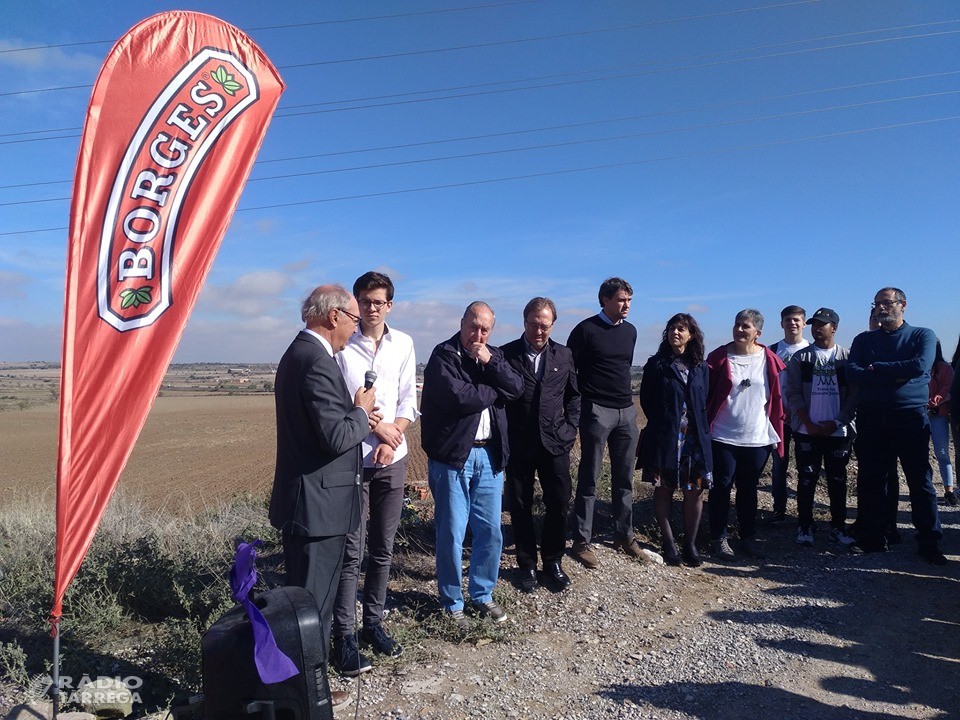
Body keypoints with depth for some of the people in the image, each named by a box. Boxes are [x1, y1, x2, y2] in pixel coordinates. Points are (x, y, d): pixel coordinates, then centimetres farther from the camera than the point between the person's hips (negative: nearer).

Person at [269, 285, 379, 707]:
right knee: (314, 604, 4)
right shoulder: (318, 362, -21)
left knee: (304, 597, 22)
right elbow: (335, 438, -26)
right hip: (319, 502, -11)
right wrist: (360, 411, -8)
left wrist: (356, 416, 8)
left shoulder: (297, 353, 12)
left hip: (302, 499, 11)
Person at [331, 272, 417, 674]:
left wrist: (391, 438, -7)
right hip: (352, 459, -4)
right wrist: (376, 426, -11)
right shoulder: (342, 345, -7)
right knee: (351, 551, 0)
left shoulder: (403, 345, 4)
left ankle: (373, 623, 27)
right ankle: (344, 637, 11)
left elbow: (408, 401, 6)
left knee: (382, 550, 12)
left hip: (392, 459, 4)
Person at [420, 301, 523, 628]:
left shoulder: (494, 355, 11)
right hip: (452, 456, -5)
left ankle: (483, 594, 30)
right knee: (451, 534, 3)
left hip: (490, 455, 6)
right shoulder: (443, 355, -8)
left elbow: (516, 389, -2)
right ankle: (452, 603, 21)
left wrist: (490, 363, -14)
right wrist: (494, 391, -7)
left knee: (491, 531, 11)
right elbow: (458, 397, -22)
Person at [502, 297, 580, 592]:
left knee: (559, 505, 6)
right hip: (519, 445, -2)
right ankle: (527, 564, 24)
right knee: (520, 507, 7)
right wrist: (503, 437, -5)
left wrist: (570, 428, 5)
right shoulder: (506, 354, -4)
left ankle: (553, 562, 26)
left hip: (555, 443, 2)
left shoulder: (564, 355, 5)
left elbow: (574, 395, 13)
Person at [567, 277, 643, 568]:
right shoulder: (585, 330, -7)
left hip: (627, 411, 6)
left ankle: (624, 535, 23)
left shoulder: (630, 331, 11)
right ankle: (582, 541, 8)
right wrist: (585, 397, -4)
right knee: (588, 479, 0)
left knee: (624, 478, 11)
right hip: (597, 411, -5)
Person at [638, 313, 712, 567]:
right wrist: (661, 425, 1)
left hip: (695, 439, 3)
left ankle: (690, 543, 16)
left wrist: (701, 430, 4)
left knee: (695, 491, 4)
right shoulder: (656, 364, 0)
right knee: (664, 490, 4)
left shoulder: (700, 367, 8)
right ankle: (669, 542, 15)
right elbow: (646, 400, 1)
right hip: (664, 439, -2)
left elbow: (705, 402, 12)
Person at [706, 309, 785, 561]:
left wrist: (777, 432, 6)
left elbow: (777, 398, 7)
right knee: (722, 487, 4)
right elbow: (706, 394, -2)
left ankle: (748, 537, 26)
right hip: (723, 437, -2)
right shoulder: (719, 357, -4)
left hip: (758, 438, 2)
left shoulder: (769, 360, 2)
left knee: (748, 489, 14)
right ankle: (718, 537, 16)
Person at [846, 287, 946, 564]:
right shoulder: (864, 340, 10)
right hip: (871, 417, 3)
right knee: (871, 481, 7)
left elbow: (920, 366, -15)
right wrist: (895, 376, -16)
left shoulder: (923, 335, 4)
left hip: (911, 416, -2)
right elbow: (852, 372, -6)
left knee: (921, 481, 2)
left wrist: (877, 368, -8)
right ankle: (872, 537, 17)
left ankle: (929, 542, 12)